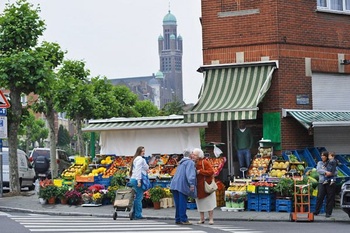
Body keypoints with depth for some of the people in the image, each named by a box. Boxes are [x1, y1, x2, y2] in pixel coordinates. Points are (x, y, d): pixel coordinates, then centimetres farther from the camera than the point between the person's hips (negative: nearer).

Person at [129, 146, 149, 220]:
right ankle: (138, 215, -6)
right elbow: (138, 170, -18)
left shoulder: (135, 158, 20)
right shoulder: (140, 159, -9)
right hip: (137, 180, -10)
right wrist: (139, 180, -22)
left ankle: (134, 214, 15)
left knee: (136, 198, 13)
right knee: (139, 198, -7)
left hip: (133, 180, 10)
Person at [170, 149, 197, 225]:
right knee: (183, 203, -5)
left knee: (178, 203, 11)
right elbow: (190, 174, -18)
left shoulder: (181, 162, 23)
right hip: (182, 185, -8)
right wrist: (192, 184, -24)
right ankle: (183, 219, -4)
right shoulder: (190, 162, -5)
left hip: (175, 184, 8)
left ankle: (178, 219, 15)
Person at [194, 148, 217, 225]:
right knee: (200, 203, 9)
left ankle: (211, 219, 2)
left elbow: (211, 172, -19)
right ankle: (202, 219, 17)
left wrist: (200, 171, -21)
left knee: (208, 203, -2)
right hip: (198, 187, 6)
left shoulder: (204, 162, -12)